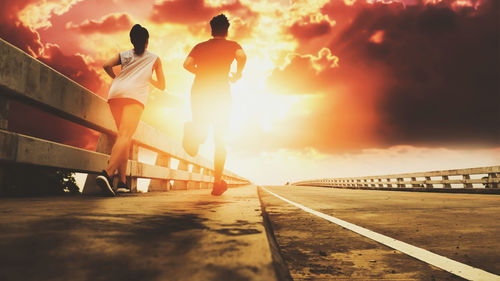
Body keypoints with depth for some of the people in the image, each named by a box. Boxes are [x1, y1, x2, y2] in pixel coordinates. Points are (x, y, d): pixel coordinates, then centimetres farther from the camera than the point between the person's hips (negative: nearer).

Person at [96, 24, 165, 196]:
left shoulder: (124, 55, 27)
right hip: (134, 95, -4)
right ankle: (107, 173, -41)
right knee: (125, 136, -18)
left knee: (123, 135, 10)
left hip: (115, 93, 4)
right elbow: (162, 86, 27)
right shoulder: (155, 59, 24)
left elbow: (106, 65, 8)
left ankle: (123, 181, 4)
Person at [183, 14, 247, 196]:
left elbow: (187, 64, 2)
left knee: (201, 126, 12)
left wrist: (202, 72, 19)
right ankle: (217, 183, 7)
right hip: (221, 92, -2)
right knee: (220, 139, 8)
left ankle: (193, 132, -28)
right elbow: (242, 56, -12)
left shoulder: (200, 46, 17)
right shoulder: (231, 45, 10)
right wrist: (237, 74, 4)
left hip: (199, 91, 2)